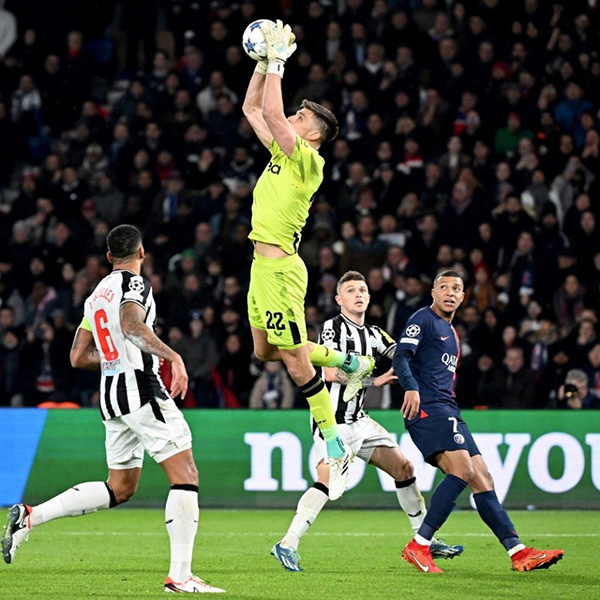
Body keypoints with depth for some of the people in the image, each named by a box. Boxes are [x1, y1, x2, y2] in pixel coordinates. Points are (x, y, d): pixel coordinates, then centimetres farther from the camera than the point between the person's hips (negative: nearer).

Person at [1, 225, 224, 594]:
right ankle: (180, 575, -13)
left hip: (111, 394, 9)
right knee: (186, 474, -7)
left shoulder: (97, 294, 19)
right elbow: (131, 325, -26)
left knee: (120, 488, 17)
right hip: (140, 387, -9)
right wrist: (172, 356, -35)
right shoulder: (134, 283, -5)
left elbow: (79, 357, 20)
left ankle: (30, 516, 11)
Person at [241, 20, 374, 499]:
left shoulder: (308, 161, -13)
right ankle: (351, 363, 30)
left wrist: (278, 61, -16)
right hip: (264, 266, 10)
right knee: (265, 351, 18)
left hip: (280, 269, -10)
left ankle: (337, 451, 0)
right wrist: (265, 62, 12)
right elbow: (254, 109, 21)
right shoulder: (282, 152, 12)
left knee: (296, 361, -6)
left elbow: (272, 113, -24)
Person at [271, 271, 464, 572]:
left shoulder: (374, 334, 16)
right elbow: (330, 372, -16)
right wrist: (374, 380, -16)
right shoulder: (333, 327, -6)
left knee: (404, 468, 9)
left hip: (359, 420, 8)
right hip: (333, 420, -8)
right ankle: (287, 545, -24)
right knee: (328, 480, -25)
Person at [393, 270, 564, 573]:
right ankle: (418, 546, -23)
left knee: (482, 478, 5)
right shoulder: (423, 319, -1)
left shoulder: (451, 332, 27)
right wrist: (411, 388, -31)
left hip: (448, 411, 10)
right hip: (427, 408, -10)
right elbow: (401, 357, -15)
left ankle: (519, 553, 4)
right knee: (463, 469, -24)